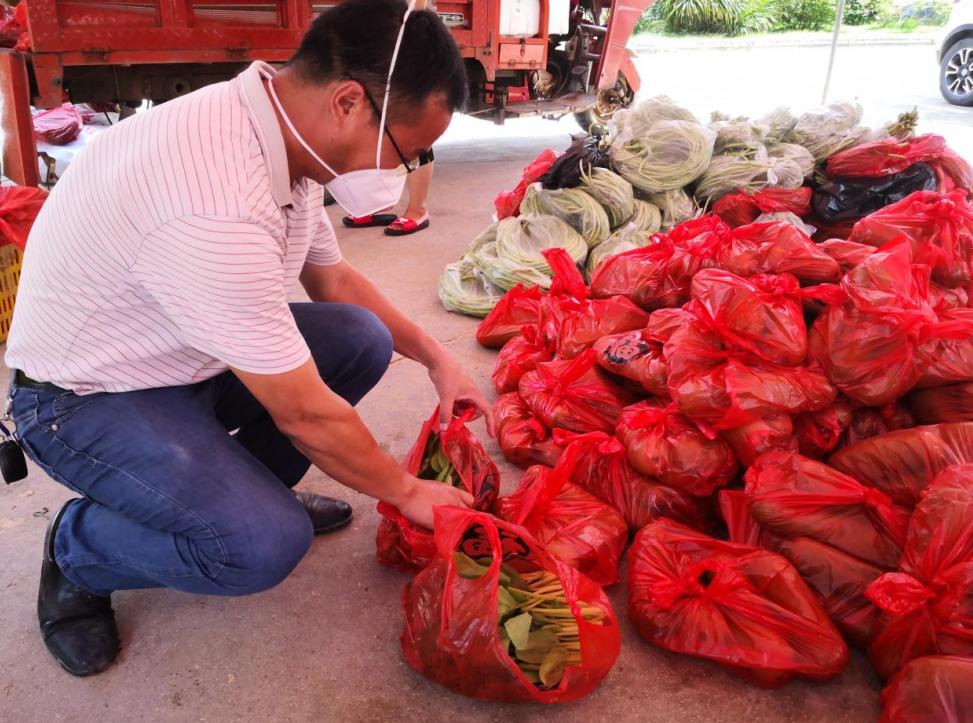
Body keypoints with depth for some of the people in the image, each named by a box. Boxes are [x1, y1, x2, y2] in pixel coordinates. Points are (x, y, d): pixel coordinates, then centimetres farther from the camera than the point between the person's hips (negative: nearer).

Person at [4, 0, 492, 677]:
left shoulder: (283, 135, -9)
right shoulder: (216, 211, -37)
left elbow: (336, 279, 8)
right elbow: (305, 414, -27)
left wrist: (436, 357, 4)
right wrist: (407, 493, -12)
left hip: (187, 354, 8)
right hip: (86, 396, -8)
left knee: (363, 340, -5)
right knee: (263, 545, -24)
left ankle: (245, 488, 13)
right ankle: (76, 551, 5)